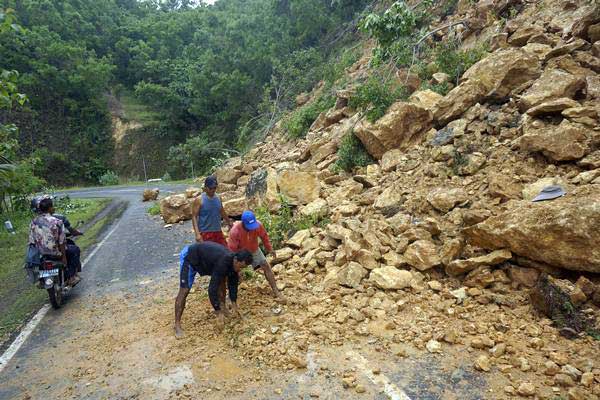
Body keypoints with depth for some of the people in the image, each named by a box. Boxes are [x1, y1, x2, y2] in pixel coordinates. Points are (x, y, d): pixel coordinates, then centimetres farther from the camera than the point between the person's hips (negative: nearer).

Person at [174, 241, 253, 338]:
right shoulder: (222, 263, -38)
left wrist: (234, 304, -1)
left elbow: (233, 283, 1)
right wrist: (219, 313, -32)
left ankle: (220, 305, 24)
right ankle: (177, 324, -7)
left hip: (204, 257, 9)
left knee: (219, 281, 8)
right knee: (184, 290, -14)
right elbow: (212, 289, -37)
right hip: (189, 257, -8)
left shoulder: (233, 261, -13)